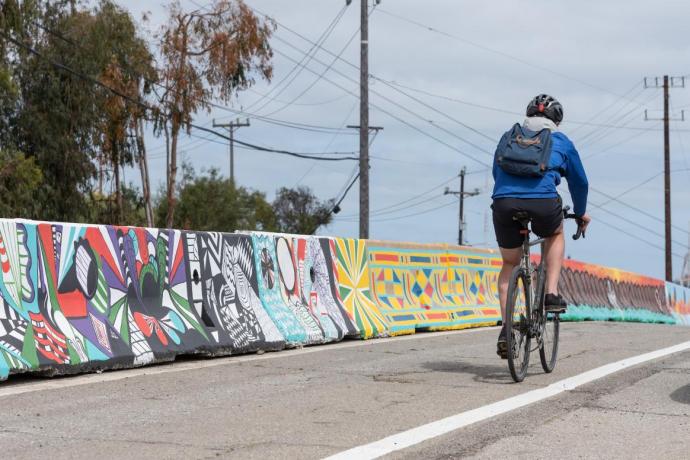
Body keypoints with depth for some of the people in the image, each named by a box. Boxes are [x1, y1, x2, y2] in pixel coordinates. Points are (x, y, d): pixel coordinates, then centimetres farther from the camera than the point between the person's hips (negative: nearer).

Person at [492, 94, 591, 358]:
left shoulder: (508, 137, 28)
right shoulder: (560, 141, 21)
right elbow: (579, 181, 29)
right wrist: (581, 213, 46)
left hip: (504, 204, 2)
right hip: (543, 203, -2)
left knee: (509, 265, 20)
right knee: (555, 235, 33)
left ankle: (506, 327, 7)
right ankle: (551, 294, 18)